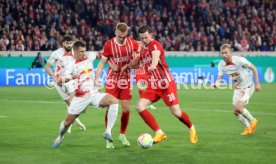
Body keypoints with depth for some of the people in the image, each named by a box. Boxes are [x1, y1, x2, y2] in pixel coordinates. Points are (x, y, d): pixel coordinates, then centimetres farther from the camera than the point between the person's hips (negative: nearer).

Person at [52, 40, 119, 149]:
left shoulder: (89, 58, 8)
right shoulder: (70, 65, -2)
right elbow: (61, 80, -16)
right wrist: (71, 77, -36)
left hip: (95, 94, 2)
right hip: (80, 98, -2)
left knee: (114, 101, -27)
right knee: (67, 122, 3)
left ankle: (108, 132, -24)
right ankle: (60, 137, 39)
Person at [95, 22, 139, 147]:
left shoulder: (132, 43, -6)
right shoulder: (109, 45, -13)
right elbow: (102, 63, -8)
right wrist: (96, 79, -17)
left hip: (125, 80, 3)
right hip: (112, 80, -2)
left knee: (126, 109, 2)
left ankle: (122, 135, 20)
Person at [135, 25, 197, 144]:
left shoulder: (155, 45, -15)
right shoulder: (142, 49, 9)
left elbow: (156, 55, -39)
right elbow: (141, 63, 27)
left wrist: (153, 65, -61)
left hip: (166, 84, -7)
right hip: (153, 86, 7)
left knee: (176, 112, -6)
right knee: (139, 107, -13)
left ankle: (191, 128, 26)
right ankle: (159, 133, -8)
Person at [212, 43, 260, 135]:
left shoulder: (239, 60, -25)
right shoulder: (221, 65, -10)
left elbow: (253, 68, -13)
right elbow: (219, 78, -6)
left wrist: (257, 83, -11)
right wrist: (216, 84, -30)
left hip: (247, 86, -6)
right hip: (237, 88, 6)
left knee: (238, 108, -22)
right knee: (235, 112, 4)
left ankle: (253, 120, 4)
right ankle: (248, 128, 26)